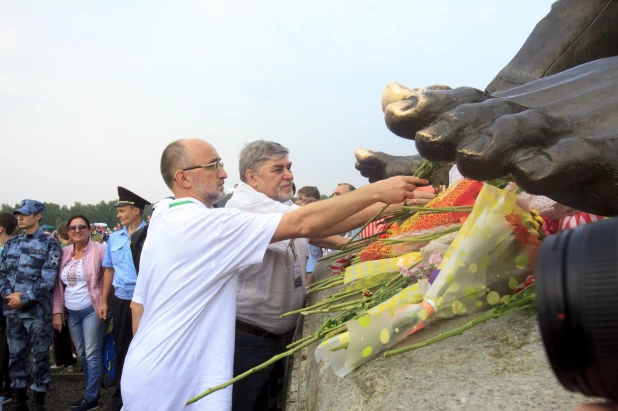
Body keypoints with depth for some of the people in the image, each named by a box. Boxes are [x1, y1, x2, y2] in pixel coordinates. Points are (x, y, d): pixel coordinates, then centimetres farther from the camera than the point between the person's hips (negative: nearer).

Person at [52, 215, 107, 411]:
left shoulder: (99, 250, -9)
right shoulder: (64, 253, 8)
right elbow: (58, 285, 11)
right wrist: (57, 312, 7)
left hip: (92, 310, -6)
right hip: (72, 313, 6)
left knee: (92, 355, -1)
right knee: (82, 355, 15)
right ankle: (92, 392, 28)